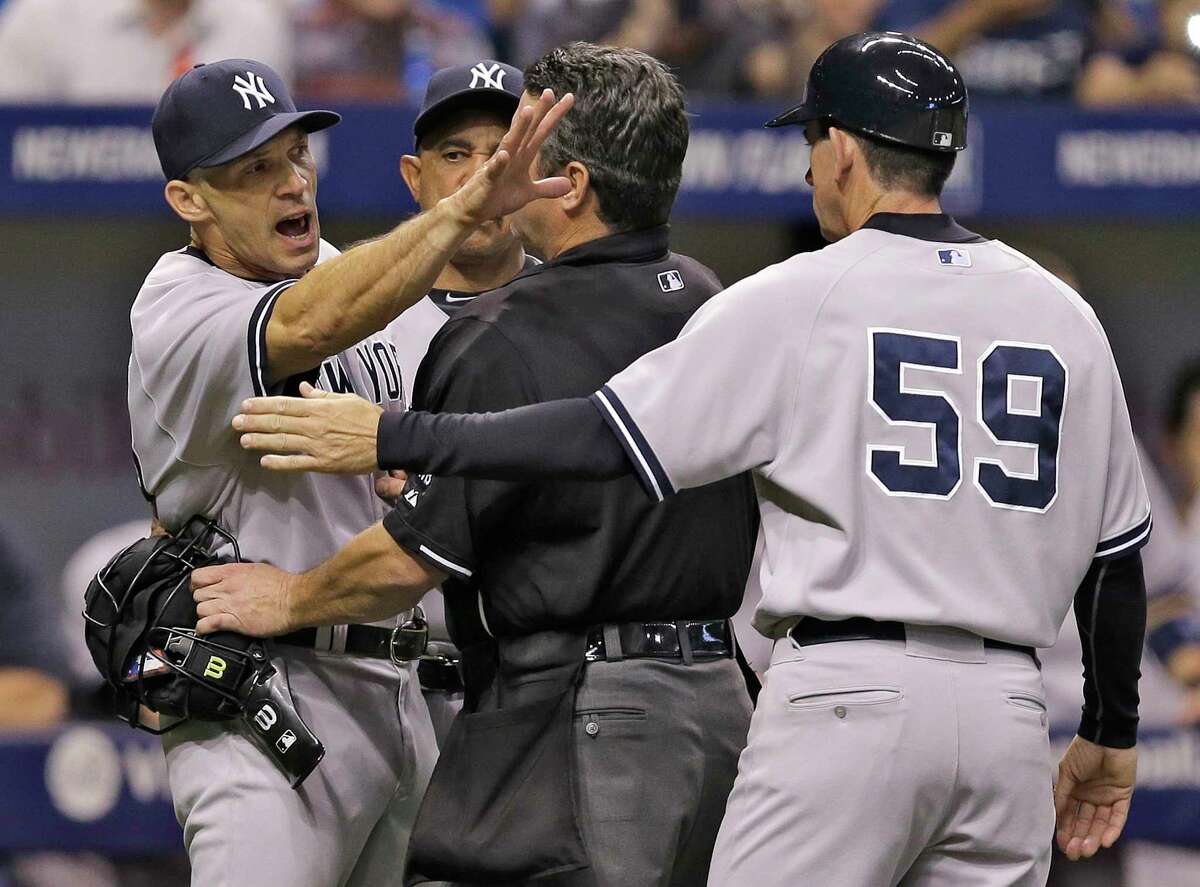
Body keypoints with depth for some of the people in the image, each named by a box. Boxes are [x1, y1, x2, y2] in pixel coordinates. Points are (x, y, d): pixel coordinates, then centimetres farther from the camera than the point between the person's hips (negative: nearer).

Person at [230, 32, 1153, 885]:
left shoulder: (798, 298, -3)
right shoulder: (1065, 315, 12)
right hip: (1009, 708, 5)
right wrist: (1111, 735, 29)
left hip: (849, 696, -5)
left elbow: (610, 439, -8)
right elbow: (1119, 550, 16)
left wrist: (392, 439, -2)